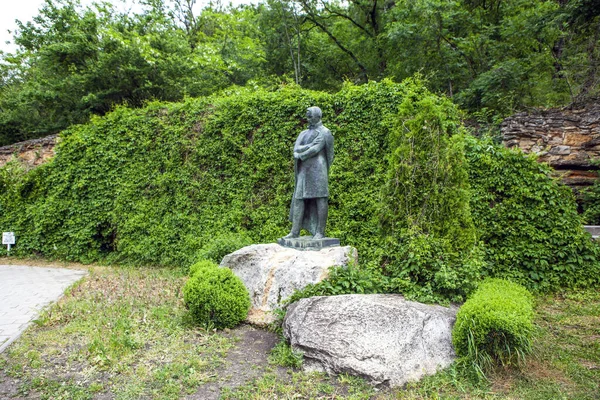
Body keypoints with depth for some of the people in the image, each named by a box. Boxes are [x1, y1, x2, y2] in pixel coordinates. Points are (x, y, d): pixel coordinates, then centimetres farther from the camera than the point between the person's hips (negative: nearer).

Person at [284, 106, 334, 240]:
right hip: (304, 170, 7)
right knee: (299, 199, 0)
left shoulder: (324, 132, 1)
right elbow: (296, 149, 5)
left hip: (317, 168, -6)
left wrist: (301, 155, -3)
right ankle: (295, 231, 0)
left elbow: (315, 149, -13)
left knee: (320, 199, -6)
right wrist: (310, 145, -11)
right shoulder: (303, 133, 21)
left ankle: (320, 231, -3)